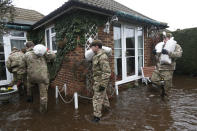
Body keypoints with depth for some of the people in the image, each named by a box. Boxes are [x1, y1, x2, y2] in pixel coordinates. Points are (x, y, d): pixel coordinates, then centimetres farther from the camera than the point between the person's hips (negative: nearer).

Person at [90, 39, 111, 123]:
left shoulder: (103, 57, -25)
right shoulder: (97, 55, 6)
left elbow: (107, 72, -28)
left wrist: (103, 84, -26)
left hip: (100, 80, -10)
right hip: (97, 79, 10)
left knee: (97, 98, -1)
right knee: (103, 94, 28)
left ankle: (97, 116, 13)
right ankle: (106, 105, 51)